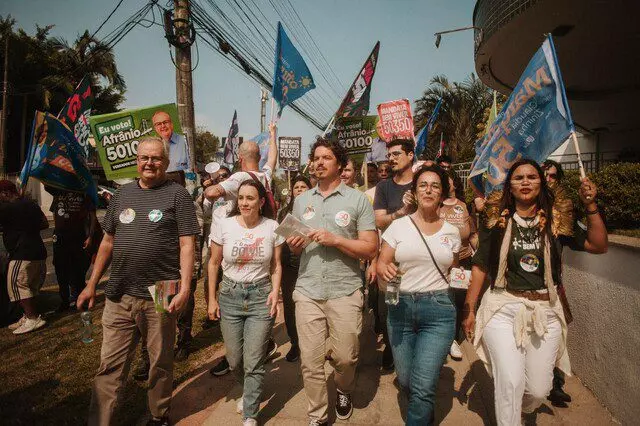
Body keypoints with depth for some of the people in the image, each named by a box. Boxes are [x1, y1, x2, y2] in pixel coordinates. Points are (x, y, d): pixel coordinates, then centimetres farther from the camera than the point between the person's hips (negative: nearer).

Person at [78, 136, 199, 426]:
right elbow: (108, 241, 16)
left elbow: (186, 245, -9)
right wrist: (92, 284, 14)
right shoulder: (122, 194, 11)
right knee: (109, 366, 9)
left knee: (161, 364, 13)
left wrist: (184, 288, -17)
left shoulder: (177, 194, -4)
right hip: (118, 296, 4)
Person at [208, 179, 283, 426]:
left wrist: (275, 292, -11)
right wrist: (212, 299, 4)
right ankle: (249, 391, 46)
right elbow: (214, 263, 4)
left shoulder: (272, 227, -6)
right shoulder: (224, 225, -6)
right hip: (229, 295, 2)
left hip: (261, 296, -1)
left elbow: (276, 266, 4)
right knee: (234, 360, 13)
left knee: (254, 362, 1)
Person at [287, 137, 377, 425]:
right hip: (307, 291, 3)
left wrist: (335, 240, -17)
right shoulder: (301, 200, 11)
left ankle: (344, 392, 43)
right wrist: (293, 245, -5)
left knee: (346, 357, 10)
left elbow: (370, 249, -5)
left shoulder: (357, 200, -1)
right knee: (310, 361, 6)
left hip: (345, 291, -2)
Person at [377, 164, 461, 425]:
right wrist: (384, 269, -21)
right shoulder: (398, 226, 1)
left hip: (438, 309, 0)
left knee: (423, 387, -9)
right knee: (405, 380, 13)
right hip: (401, 307, 1)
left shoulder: (451, 231, 6)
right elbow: (381, 263, -1)